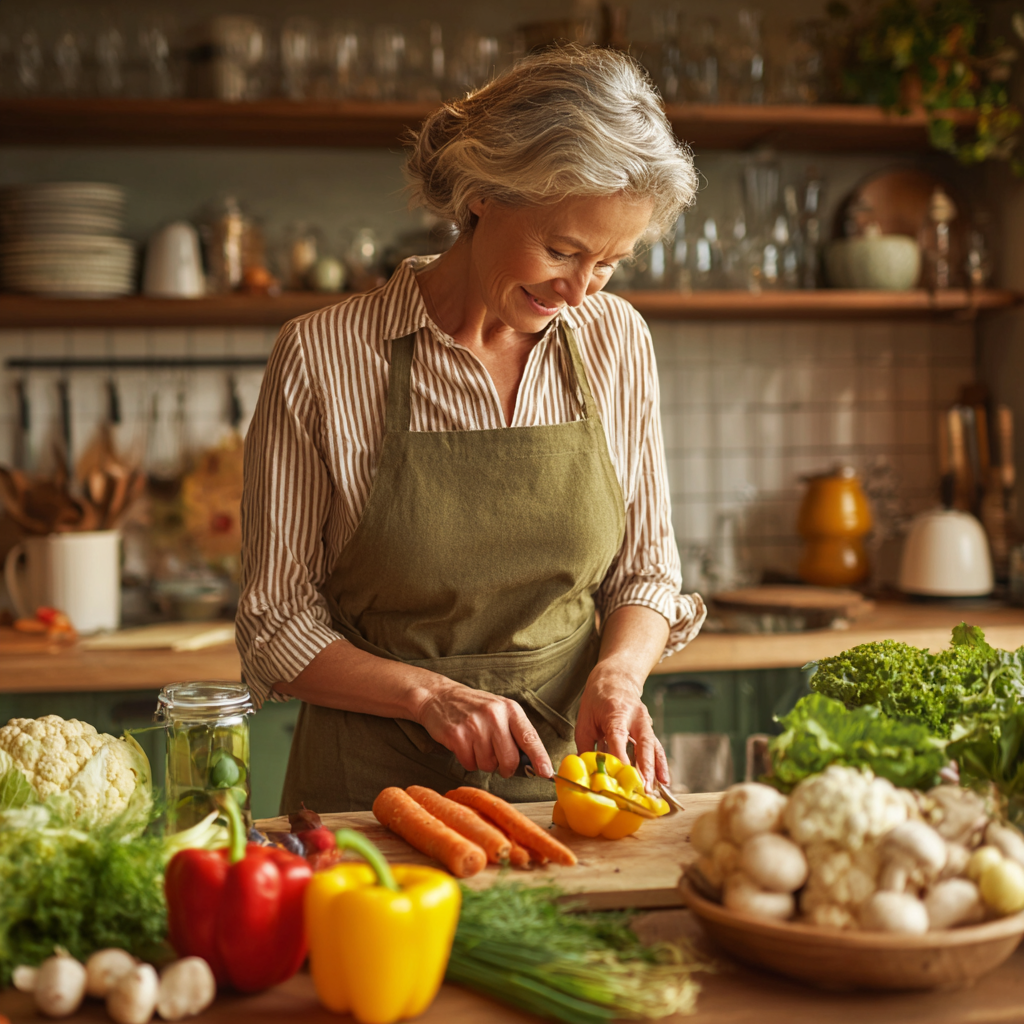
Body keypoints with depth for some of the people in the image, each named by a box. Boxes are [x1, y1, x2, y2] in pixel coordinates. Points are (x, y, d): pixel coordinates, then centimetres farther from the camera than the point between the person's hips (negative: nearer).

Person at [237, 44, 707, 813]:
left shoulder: (617, 342, 2)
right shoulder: (323, 358, -9)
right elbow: (276, 626, -3)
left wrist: (616, 674, -8)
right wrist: (431, 693, -16)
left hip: (567, 777, 3)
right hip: (375, 784, -2)